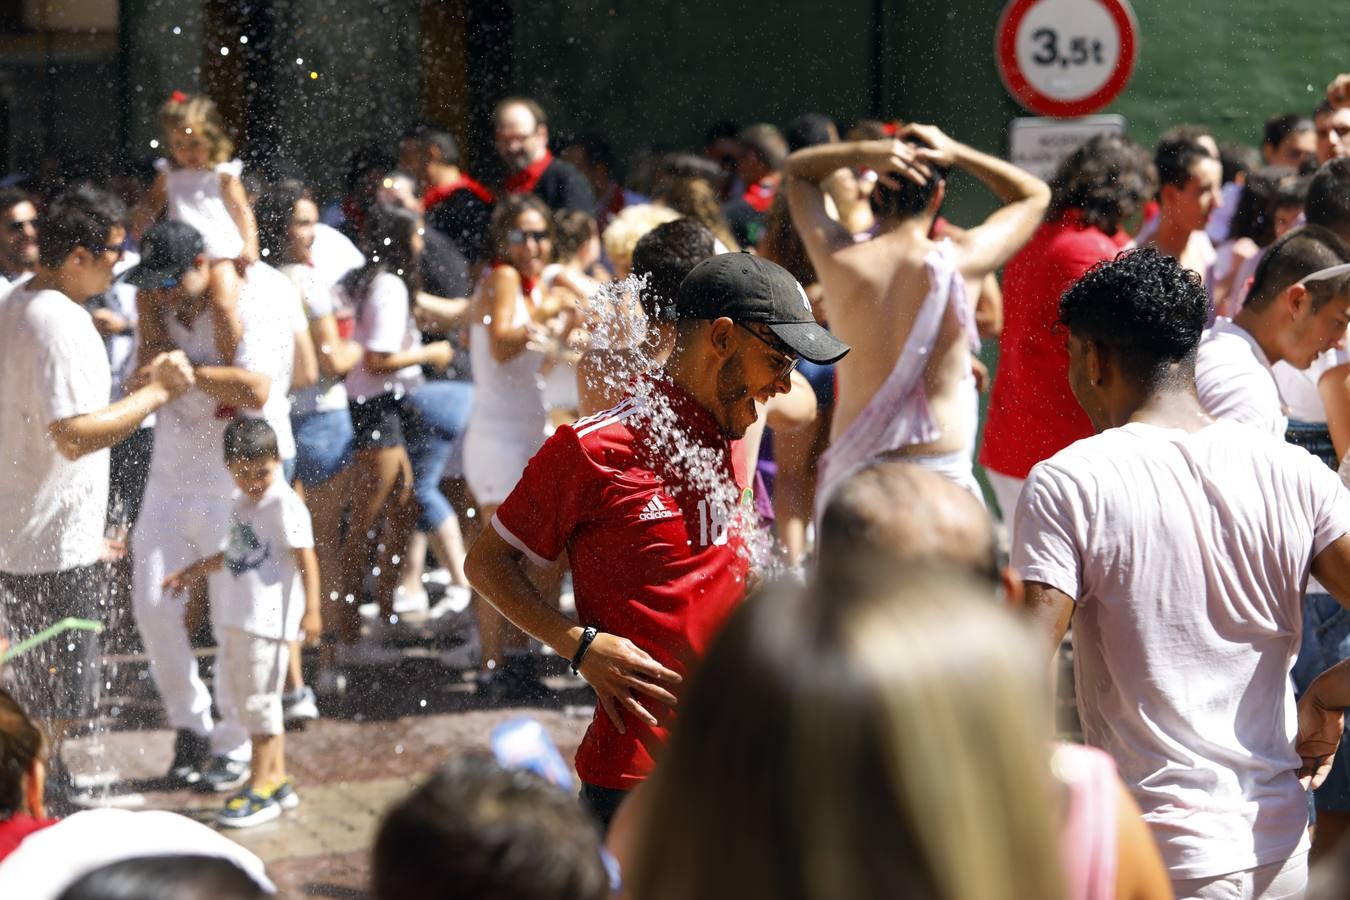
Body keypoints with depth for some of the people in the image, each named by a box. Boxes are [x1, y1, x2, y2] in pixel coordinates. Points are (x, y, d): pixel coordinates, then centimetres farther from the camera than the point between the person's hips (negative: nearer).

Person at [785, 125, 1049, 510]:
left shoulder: (839, 261, -5)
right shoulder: (960, 262, -8)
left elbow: (797, 169, 14)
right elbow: (1035, 195, 10)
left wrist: (865, 153, -4)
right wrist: (955, 154, 3)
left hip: (852, 470, 2)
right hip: (939, 470, -2)